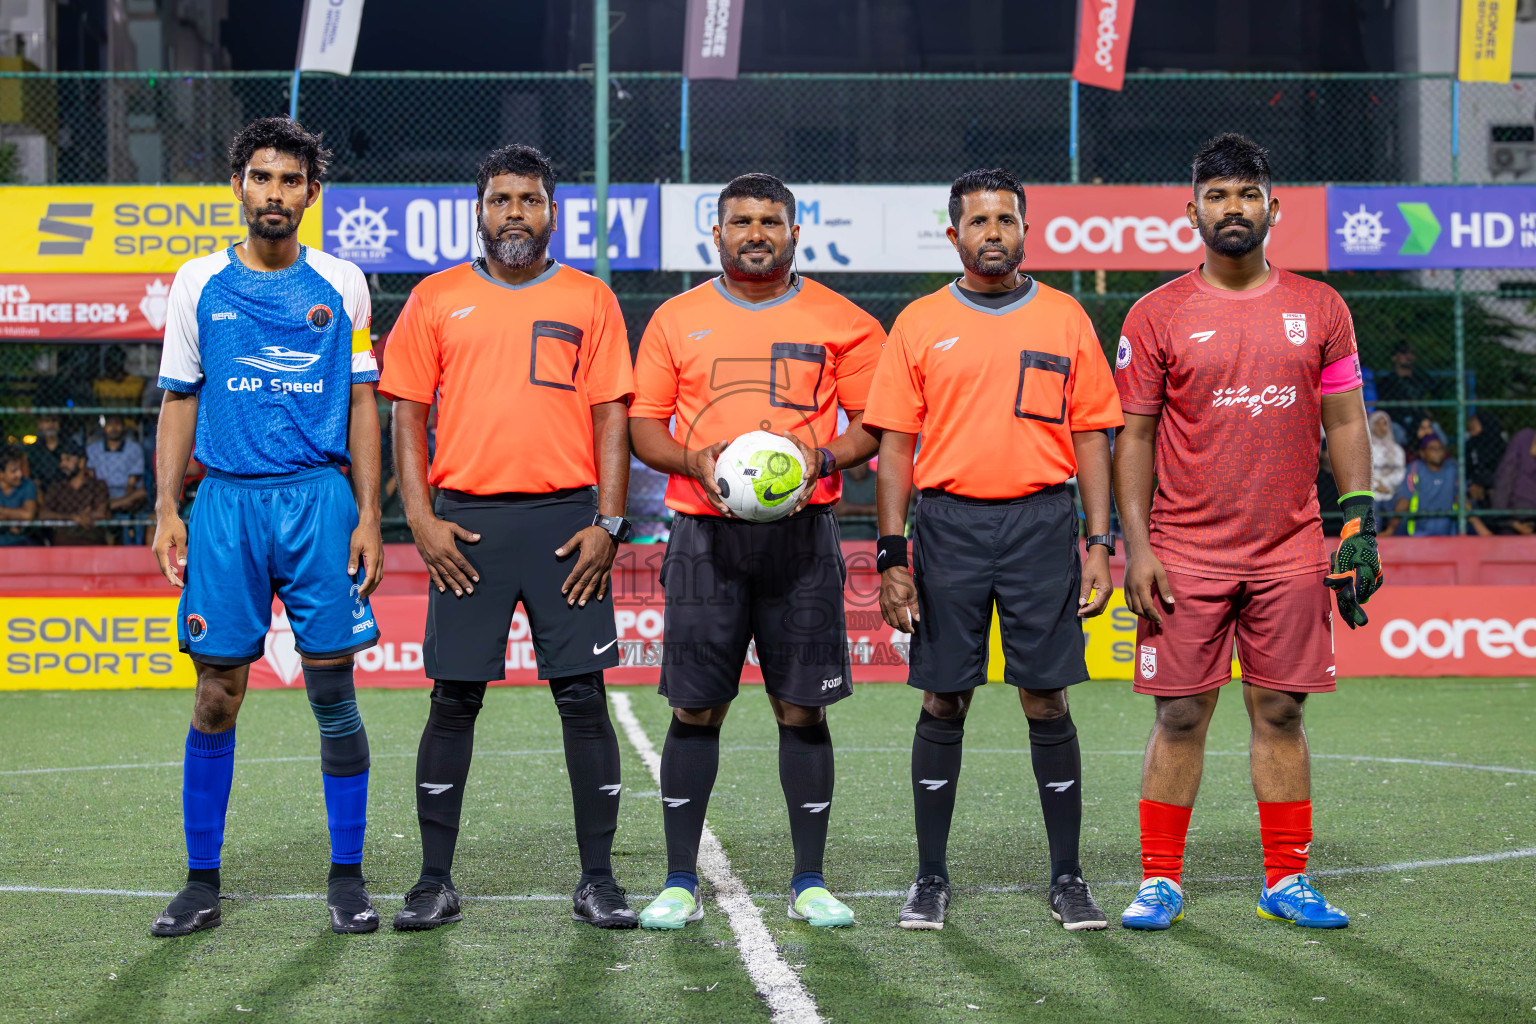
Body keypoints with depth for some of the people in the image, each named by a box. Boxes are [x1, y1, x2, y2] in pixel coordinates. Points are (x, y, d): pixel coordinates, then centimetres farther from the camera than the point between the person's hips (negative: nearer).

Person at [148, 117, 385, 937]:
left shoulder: (340, 285, 7)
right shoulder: (198, 284, 8)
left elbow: (362, 406, 8)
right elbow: (179, 402, 11)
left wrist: (369, 515, 0)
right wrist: (166, 509, 1)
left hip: (320, 500, 0)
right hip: (226, 501, 1)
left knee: (333, 691, -1)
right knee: (216, 696, 1)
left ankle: (346, 878, 9)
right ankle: (202, 881, 10)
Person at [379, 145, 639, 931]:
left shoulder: (589, 300, 8)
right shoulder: (435, 300, 8)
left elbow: (611, 417, 5)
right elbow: (407, 415, 7)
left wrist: (608, 524, -4)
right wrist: (420, 519, -3)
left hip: (565, 523, 0)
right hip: (467, 525, 0)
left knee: (583, 698, 0)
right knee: (453, 701, 2)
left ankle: (598, 881, 8)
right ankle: (435, 881, 10)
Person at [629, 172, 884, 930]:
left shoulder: (839, 322, 6)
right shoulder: (676, 320, 9)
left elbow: (876, 424, 7)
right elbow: (644, 426, 9)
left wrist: (823, 457, -12)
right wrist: (695, 460, -10)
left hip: (802, 532, 0)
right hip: (705, 533, 1)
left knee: (802, 708, 1)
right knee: (695, 709, 1)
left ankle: (810, 882, 10)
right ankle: (680, 882, 9)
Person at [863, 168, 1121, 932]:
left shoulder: (1064, 318, 7)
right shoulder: (920, 324, 6)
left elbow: (1091, 435, 8)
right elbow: (894, 445, 5)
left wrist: (1099, 542, 0)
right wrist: (891, 554, -3)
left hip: (1042, 523, 0)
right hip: (948, 525, 0)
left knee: (1047, 702, 0)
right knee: (942, 705, 4)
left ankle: (1067, 878, 9)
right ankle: (931, 880, 13)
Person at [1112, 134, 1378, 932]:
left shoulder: (1319, 309, 7)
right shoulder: (1158, 315, 1)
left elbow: (1345, 423, 10)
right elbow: (1133, 436, 1)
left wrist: (1360, 526, 1)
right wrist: (1135, 547, -6)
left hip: (1291, 552, 2)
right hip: (1187, 554, -2)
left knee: (1280, 713, 5)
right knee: (1181, 715, 1)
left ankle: (1287, 881, 13)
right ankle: (1160, 882, 9)